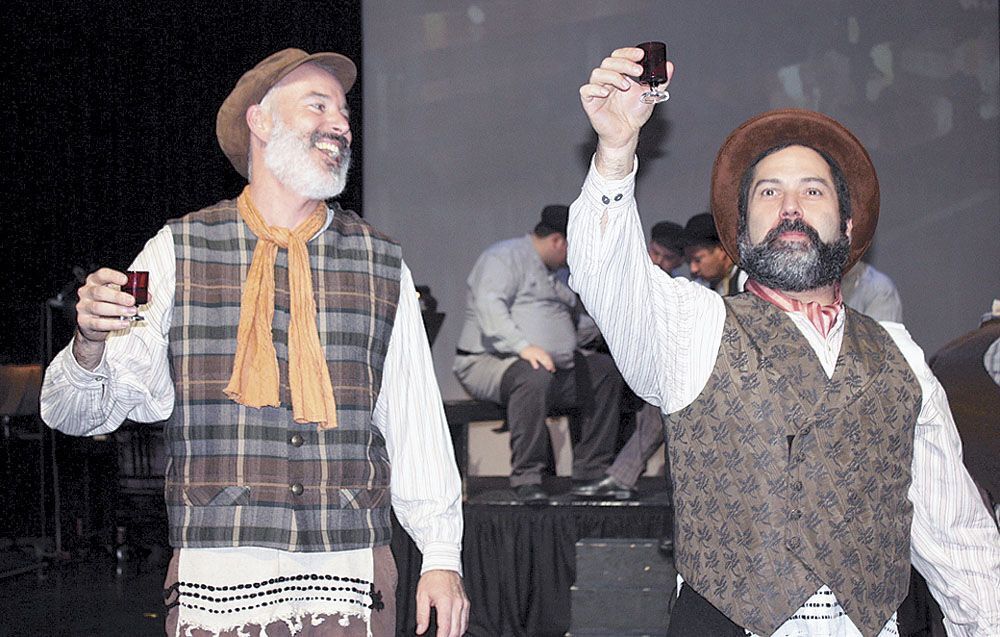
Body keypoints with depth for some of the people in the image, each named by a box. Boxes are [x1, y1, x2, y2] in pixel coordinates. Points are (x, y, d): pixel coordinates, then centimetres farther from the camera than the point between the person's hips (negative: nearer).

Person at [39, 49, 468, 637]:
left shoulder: (384, 266, 9)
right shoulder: (178, 251, 3)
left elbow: (417, 423, 9)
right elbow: (77, 413, 0)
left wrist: (442, 558, 4)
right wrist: (91, 344, -22)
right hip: (217, 581, -1)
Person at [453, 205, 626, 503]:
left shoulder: (557, 272, 25)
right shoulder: (504, 258, -5)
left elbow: (576, 323, 36)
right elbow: (489, 307, -22)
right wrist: (523, 346, -34)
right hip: (490, 362, -9)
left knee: (607, 372, -2)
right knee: (535, 376, -39)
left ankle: (590, 475, -4)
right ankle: (526, 479, -33)